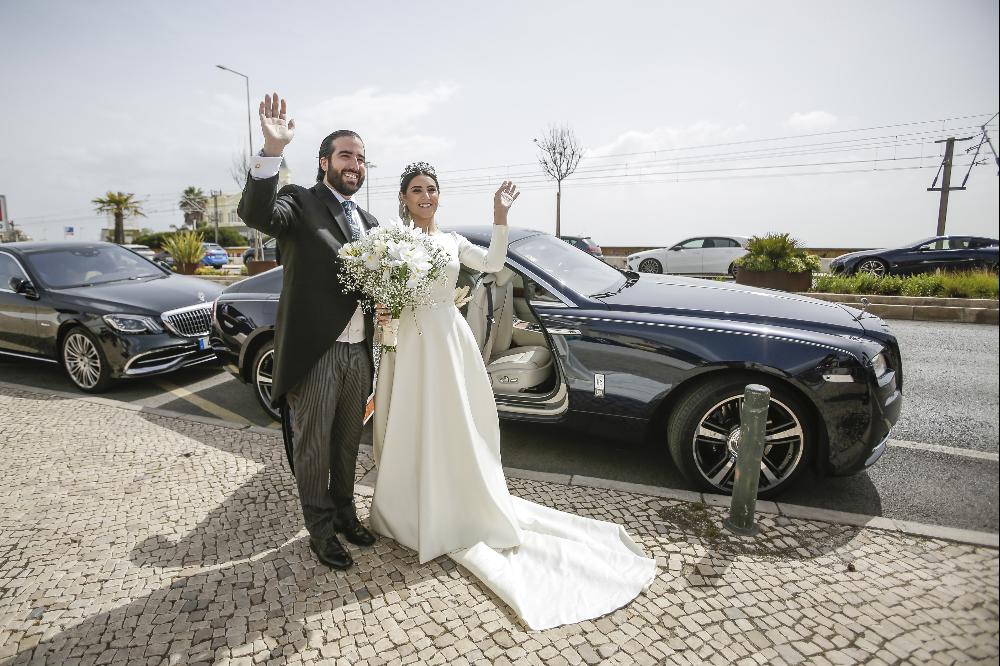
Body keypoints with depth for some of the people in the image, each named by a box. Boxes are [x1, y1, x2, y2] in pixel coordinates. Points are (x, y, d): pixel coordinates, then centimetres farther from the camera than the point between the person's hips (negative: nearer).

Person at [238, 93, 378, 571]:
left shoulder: (369, 222, 15)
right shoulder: (301, 202, -4)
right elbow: (256, 213, -25)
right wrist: (272, 151, -36)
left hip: (359, 351, 6)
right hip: (314, 351, -6)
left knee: (348, 441, 18)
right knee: (313, 445, 8)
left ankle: (344, 512, 37)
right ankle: (320, 530, 26)